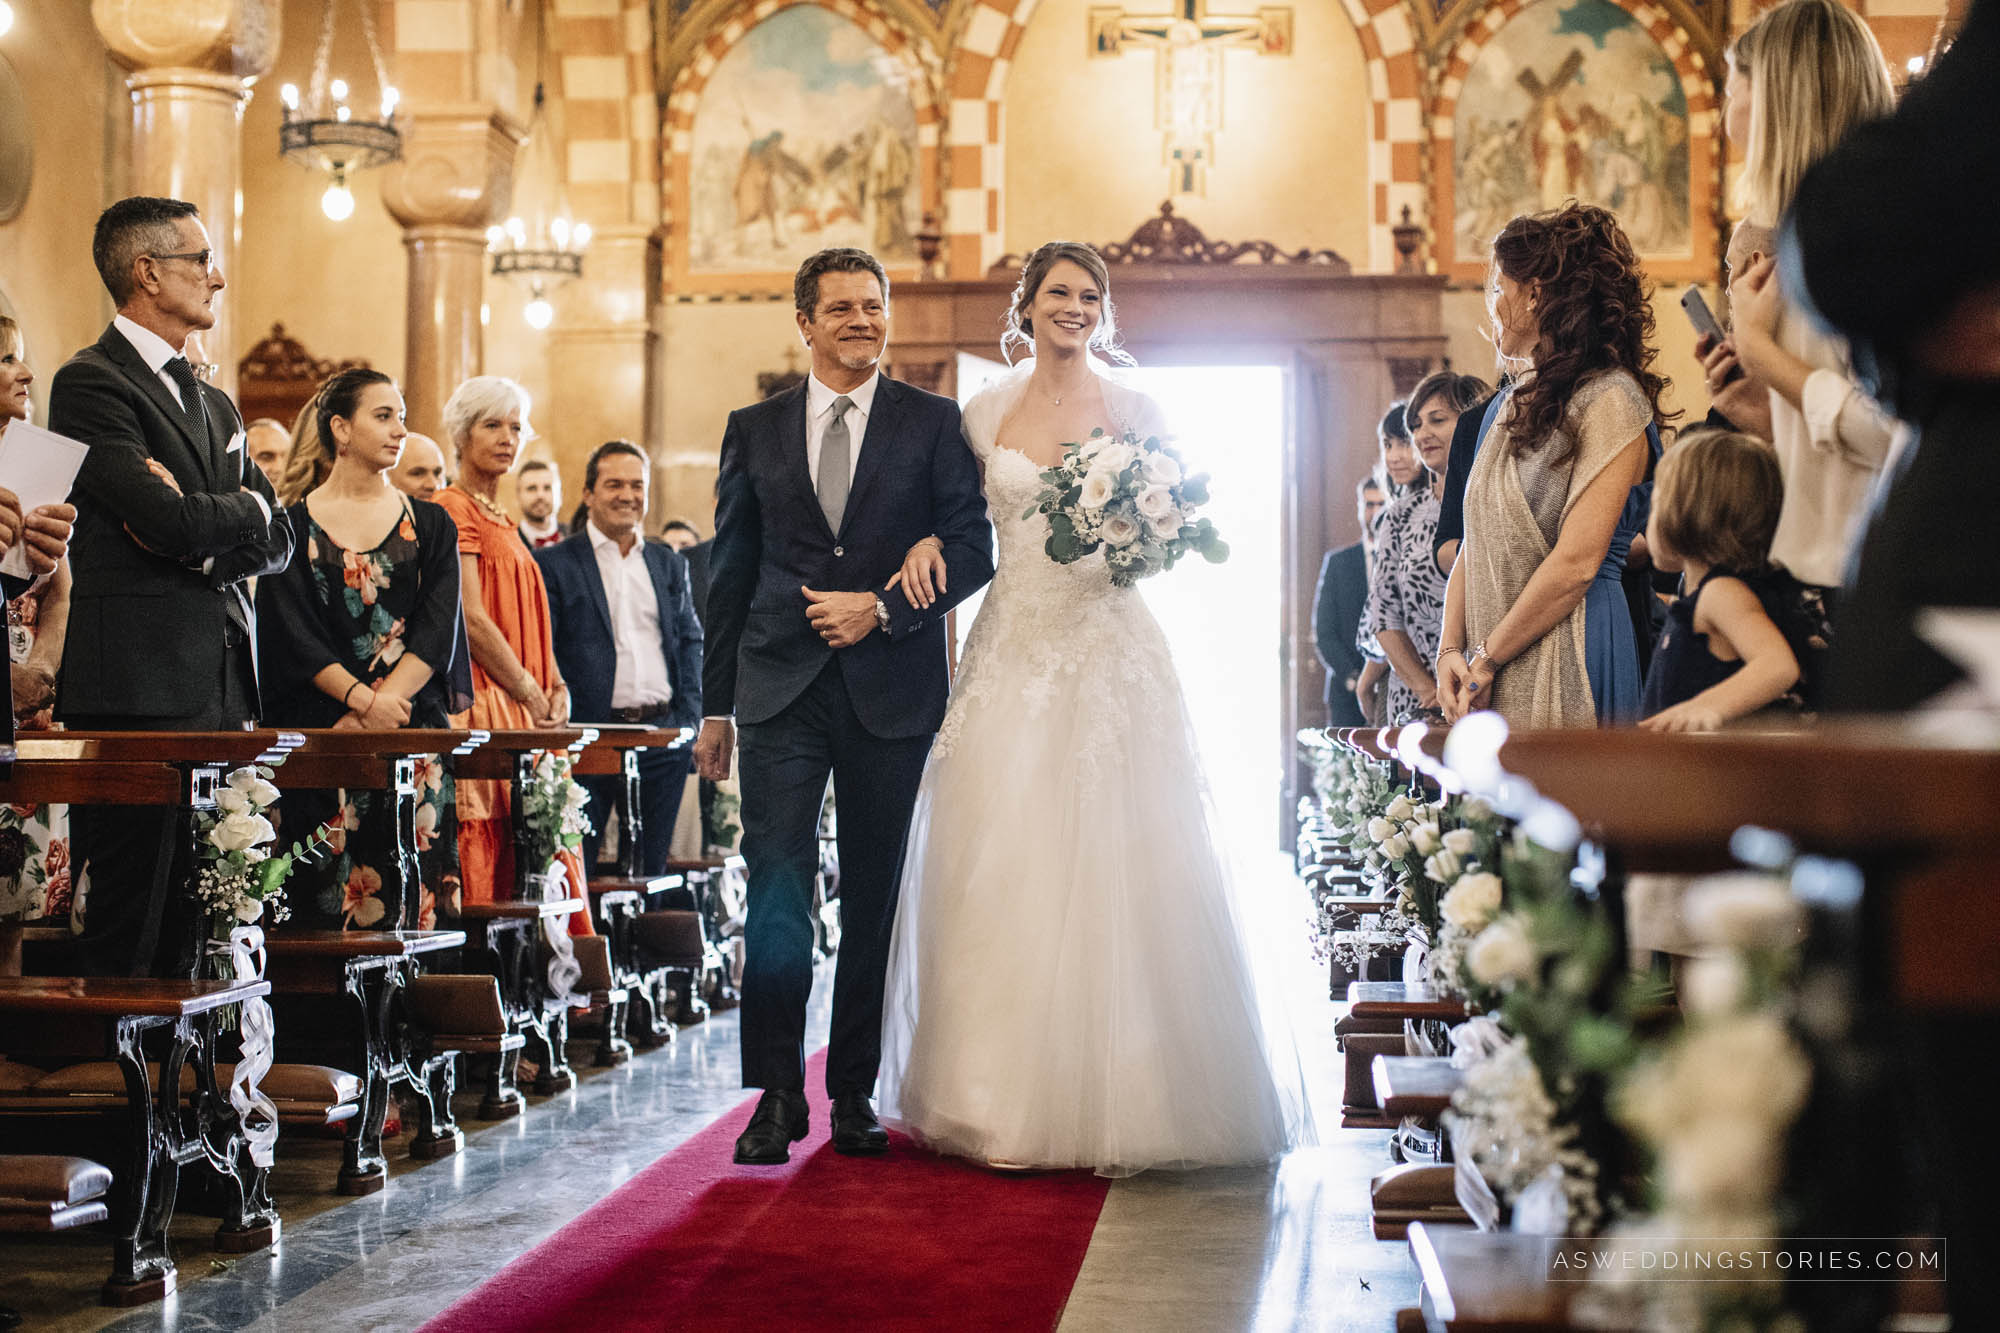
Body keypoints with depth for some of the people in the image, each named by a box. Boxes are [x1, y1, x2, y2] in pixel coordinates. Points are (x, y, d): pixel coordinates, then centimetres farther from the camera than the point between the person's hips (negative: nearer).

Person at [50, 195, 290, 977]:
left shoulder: (214, 404, 23)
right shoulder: (91, 383, -4)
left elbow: (277, 541, 15)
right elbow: (172, 524, -16)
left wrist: (200, 536, -5)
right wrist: (242, 508, 4)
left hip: (224, 684, 8)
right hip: (139, 685, -7)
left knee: (191, 929, 7)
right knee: (127, 927, -6)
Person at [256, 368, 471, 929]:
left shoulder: (430, 526, 12)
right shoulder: (294, 527, 6)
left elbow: (437, 631, 1)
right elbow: (293, 636, -3)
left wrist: (377, 711, -11)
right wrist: (364, 699, -15)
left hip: (416, 734, 2)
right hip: (320, 731, -2)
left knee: (410, 886, -4)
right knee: (330, 896, -5)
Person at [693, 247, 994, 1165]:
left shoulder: (934, 423, 6)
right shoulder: (754, 429, 11)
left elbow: (972, 548, 1)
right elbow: (731, 573, 11)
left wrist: (884, 606, -13)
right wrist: (715, 705, 9)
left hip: (891, 690, 0)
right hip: (780, 690, 1)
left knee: (875, 898, 5)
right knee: (775, 890, -6)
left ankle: (855, 1094, 15)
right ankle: (777, 1093, 3)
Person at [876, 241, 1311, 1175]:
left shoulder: (1134, 413, 5)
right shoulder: (985, 413, 10)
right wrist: (926, 542, -7)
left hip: (1108, 652, -2)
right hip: (1012, 650, 2)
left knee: (1110, 868, -5)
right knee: (999, 870, -1)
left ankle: (1120, 1092, 5)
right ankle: (1004, 1090, 9)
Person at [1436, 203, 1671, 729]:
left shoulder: (1610, 401, -8)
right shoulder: (1511, 405, 17)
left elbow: (1576, 564, -16)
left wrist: (1487, 659, -11)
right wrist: (1451, 650, 0)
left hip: (1566, 665, -7)